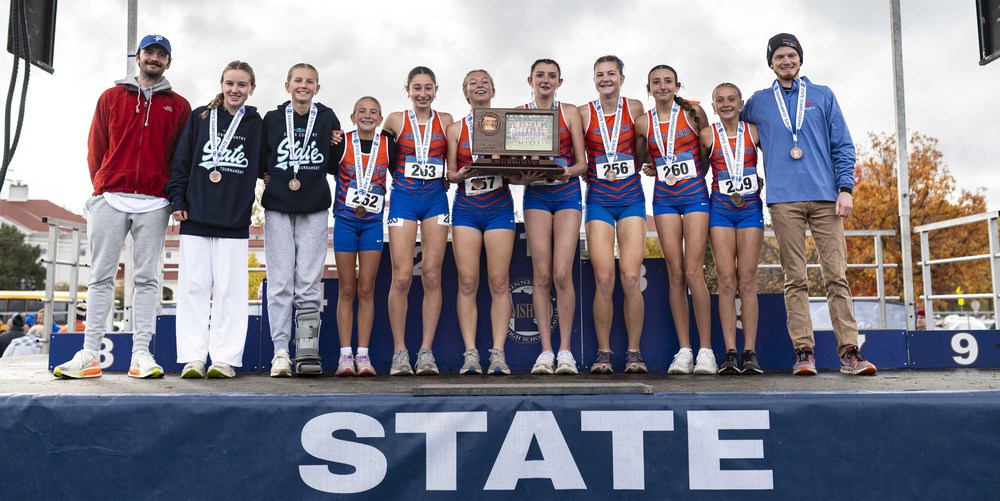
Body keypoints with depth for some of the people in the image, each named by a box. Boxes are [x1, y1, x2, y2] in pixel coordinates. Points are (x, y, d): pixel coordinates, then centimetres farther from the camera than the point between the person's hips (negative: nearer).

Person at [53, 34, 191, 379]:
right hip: (110, 199, 1)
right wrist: (101, 186, 5)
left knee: (147, 278, -1)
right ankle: (90, 354, 2)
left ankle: (141, 354, 0)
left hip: (154, 203, -1)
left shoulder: (179, 106, 11)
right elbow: (96, 148, 12)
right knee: (101, 276, 0)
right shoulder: (111, 97, 14)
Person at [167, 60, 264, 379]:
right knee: (193, 285, 1)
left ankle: (225, 358, 4)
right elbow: (181, 161, 7)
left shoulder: (256, 124, 8)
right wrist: (177, 199, 1)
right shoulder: (200, 117, 10)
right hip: (195, 217, 1)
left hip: (234, 220, -1)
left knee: (229, 289, -1)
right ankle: (192, 357, 6)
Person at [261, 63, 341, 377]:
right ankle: (280, 352, 1)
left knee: (309, 283, -1)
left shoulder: (328, 119, 6)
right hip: (278, 208, 0)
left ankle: (308, 351, 3)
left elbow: (336, 164, 14)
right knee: (280, 283, -2)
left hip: (314, 209, 0)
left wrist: (339, 148, -2)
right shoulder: (272, 119, 7)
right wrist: (268, 176, -1)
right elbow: (258, 160, 15)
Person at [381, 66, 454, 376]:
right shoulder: (396, 120, 6)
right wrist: (400, 177, 6)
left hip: (436, 199, 1)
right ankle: (399, 352, 1)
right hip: (403, 199, -1)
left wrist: (447, 178, -1)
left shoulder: (445, 121, 9)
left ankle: (426, 351, 2)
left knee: (432, 277, -3)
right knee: (402, 277, -9)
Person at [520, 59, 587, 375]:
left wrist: (567, 171, -18)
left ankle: (565, 350, -2)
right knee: (541, 275, -5)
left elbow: (582, 163, 3)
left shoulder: (570, 112, 8)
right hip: (535, 194, 1)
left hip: (567, 194, -1)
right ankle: (546, 351, 1)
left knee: (562, 273, -11)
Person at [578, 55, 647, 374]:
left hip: (631, 198, 1)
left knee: (631, 279, -8)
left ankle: (634, 352, 5)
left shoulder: (635, 108, 6)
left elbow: (641, 153, 14)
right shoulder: (584, 113, 3)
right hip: (599, 201, 0)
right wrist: (591, 176, -3)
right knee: (604, 280, -9)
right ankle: (603, 353, 4)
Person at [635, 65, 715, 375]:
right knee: (675, 274, -1)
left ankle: (706, 350, -3)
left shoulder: (694, 112, 2)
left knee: (694, 272, -10)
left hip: (695, 195, -2)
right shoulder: (643, 123, 7)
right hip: (664, 198, 2)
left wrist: (698, 174, 8)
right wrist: (652, 169, 3)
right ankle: (684, 351, 4)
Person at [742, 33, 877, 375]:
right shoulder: (758, 102, 16)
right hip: (784, 200, 0)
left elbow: (843, 145, 11)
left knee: (837, 275, -5)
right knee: (795, 279, -2)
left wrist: (845, 187, -1)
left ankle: (849, 352, -4)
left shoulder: (823, 96, 15)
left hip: (825, 197, 0)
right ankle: (803, 352, 0)